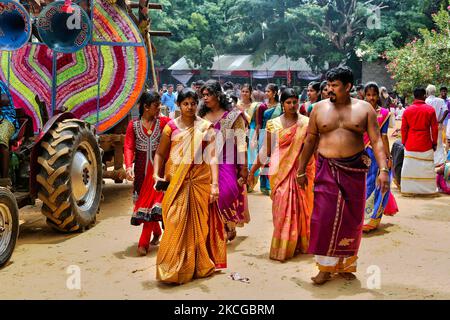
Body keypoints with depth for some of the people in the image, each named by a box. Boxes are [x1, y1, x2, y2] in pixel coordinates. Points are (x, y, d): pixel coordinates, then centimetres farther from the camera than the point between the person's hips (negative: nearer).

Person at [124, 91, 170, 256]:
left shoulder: (163, 122, 1)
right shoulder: (133, 125, 1)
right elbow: (128, 147, -8)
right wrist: (129, 166, -20)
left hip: (157, 167, -1)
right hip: (141, 168, 2)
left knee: (152, 201, -5)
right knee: (143, 199, 11)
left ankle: (144, 243, 1)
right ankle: (156, 233, 35)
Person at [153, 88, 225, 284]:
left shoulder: (205, 127, 3)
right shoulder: (171, 127, 4)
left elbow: (212, 157, -3)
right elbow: (160, 153, 7)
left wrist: (214, 184, -10)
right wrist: (157, 174, -9)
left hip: (200, 182, 0)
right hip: (176, 182, 0)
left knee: (199, 224, 7)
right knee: (176, 224, -3)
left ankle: (199, 265, 21)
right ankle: (174, 268, 10)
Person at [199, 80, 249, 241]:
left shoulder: (233, 115, -1)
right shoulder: (202, 116, 12)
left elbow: (241, 142, -3)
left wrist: (244, 167, -8)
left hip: (226, 162, -4)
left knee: (227, 191, -16)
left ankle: (230, 225, 10)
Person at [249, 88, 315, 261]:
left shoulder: (306, 123, 3)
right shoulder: (274, 124, 4)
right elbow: (267, 150, 8)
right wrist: (253, 169, 8)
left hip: (300, 170, 0)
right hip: (280, 171, 0)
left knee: (300, 207, 4)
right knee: (282, 208, -2)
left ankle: (300, 244, 20)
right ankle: (281, 247, 9)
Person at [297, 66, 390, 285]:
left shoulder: (364, 109, 0)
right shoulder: (320, 108, 3)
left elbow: (376, 141, -4)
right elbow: (310, 141, 7)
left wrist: (383, 169, -16)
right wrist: (301, 170, 7)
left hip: (354, 170, 0)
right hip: (326, 170, 0)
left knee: (351, 219, 8)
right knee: (324, 218, -4)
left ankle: (346, 264, 26)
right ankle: (325, 267, 8)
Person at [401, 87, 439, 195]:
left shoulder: (407, 110, -1)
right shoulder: (430, 109, -5)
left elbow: (403, 129, 2)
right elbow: (434, 128, -3)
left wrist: (404, 142, 11)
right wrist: (434, 143, 7)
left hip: (410, 144, 2)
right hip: (426, 144, -2)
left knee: (410, 167, 7)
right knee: (427, 167, 6)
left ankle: (408, 189, 10)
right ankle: (429, 189, 12)